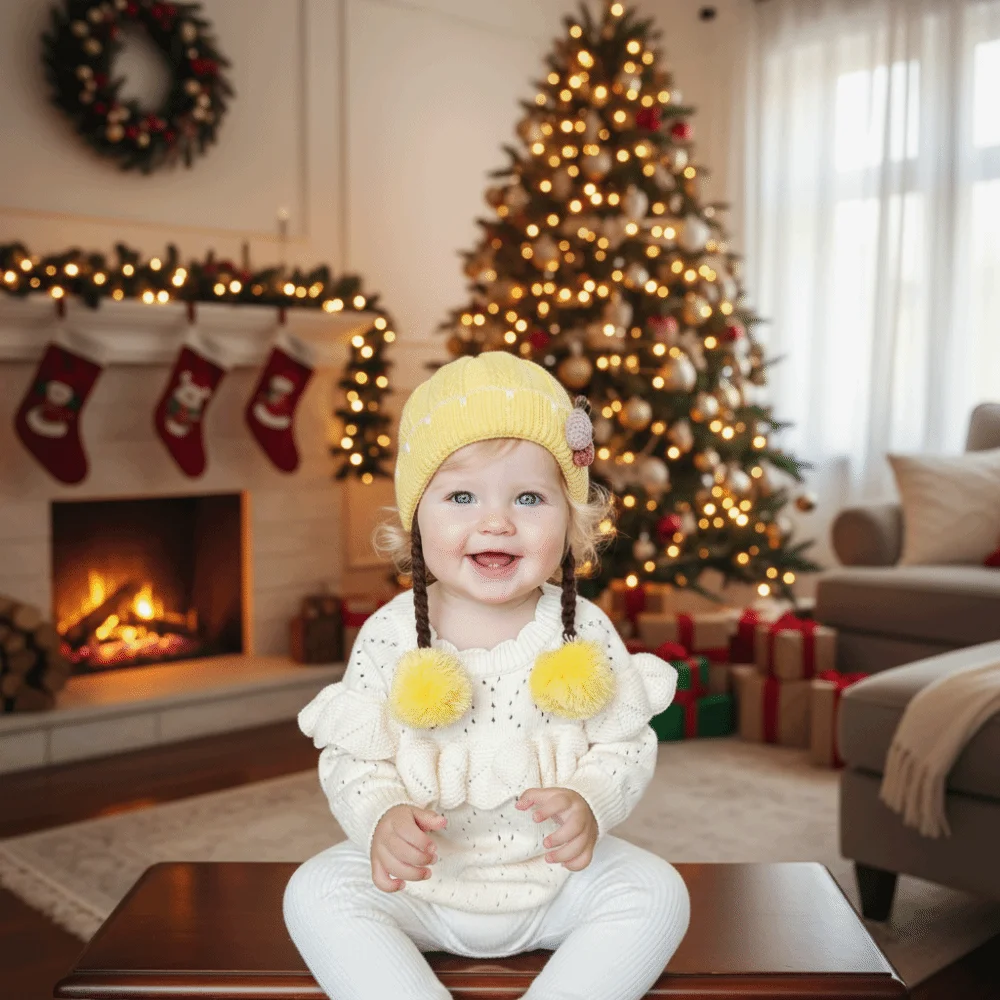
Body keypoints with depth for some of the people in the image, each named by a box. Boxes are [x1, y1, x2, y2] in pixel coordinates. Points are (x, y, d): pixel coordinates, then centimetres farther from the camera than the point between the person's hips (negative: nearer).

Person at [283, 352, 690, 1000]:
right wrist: (381, 820, -26)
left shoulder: (583, 631, -7)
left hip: (556, 873, 1)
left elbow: (628, 746, -4)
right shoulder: (390, 636, -9)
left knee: (658, 894, -19)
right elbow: (352, 760, -5)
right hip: (419, 876, 0)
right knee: (317, 892, -20)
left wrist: (591, 804, -24)